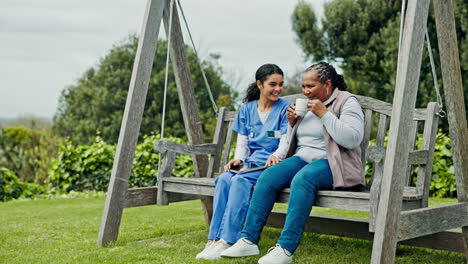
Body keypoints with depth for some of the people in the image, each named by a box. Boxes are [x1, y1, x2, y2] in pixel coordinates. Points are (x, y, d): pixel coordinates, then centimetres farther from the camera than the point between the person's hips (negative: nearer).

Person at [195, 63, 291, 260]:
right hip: (250, 162, 5)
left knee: (240, 181, -32)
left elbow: (286, 142, -6)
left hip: (271, 163, -4)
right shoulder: (247, 109, 15)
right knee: (224, 179, -27)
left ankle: (228, 241, -34)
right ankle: (214, 240, -29)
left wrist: (276, 156, -27)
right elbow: (242, 142, 14)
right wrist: (238, 159, -6)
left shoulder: (285, 108, 2)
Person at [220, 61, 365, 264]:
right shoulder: (307, 104, 18)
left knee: (302, 179, -37)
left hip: (331, 164, -6)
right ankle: (249, 240, -21)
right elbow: (294, 143, 25)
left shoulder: (347, 102, -1)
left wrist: (324, 114, -16)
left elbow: (353, 139, -17)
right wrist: (292, 122, 5)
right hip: (302, 159, 6)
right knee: (267, 177, -21)